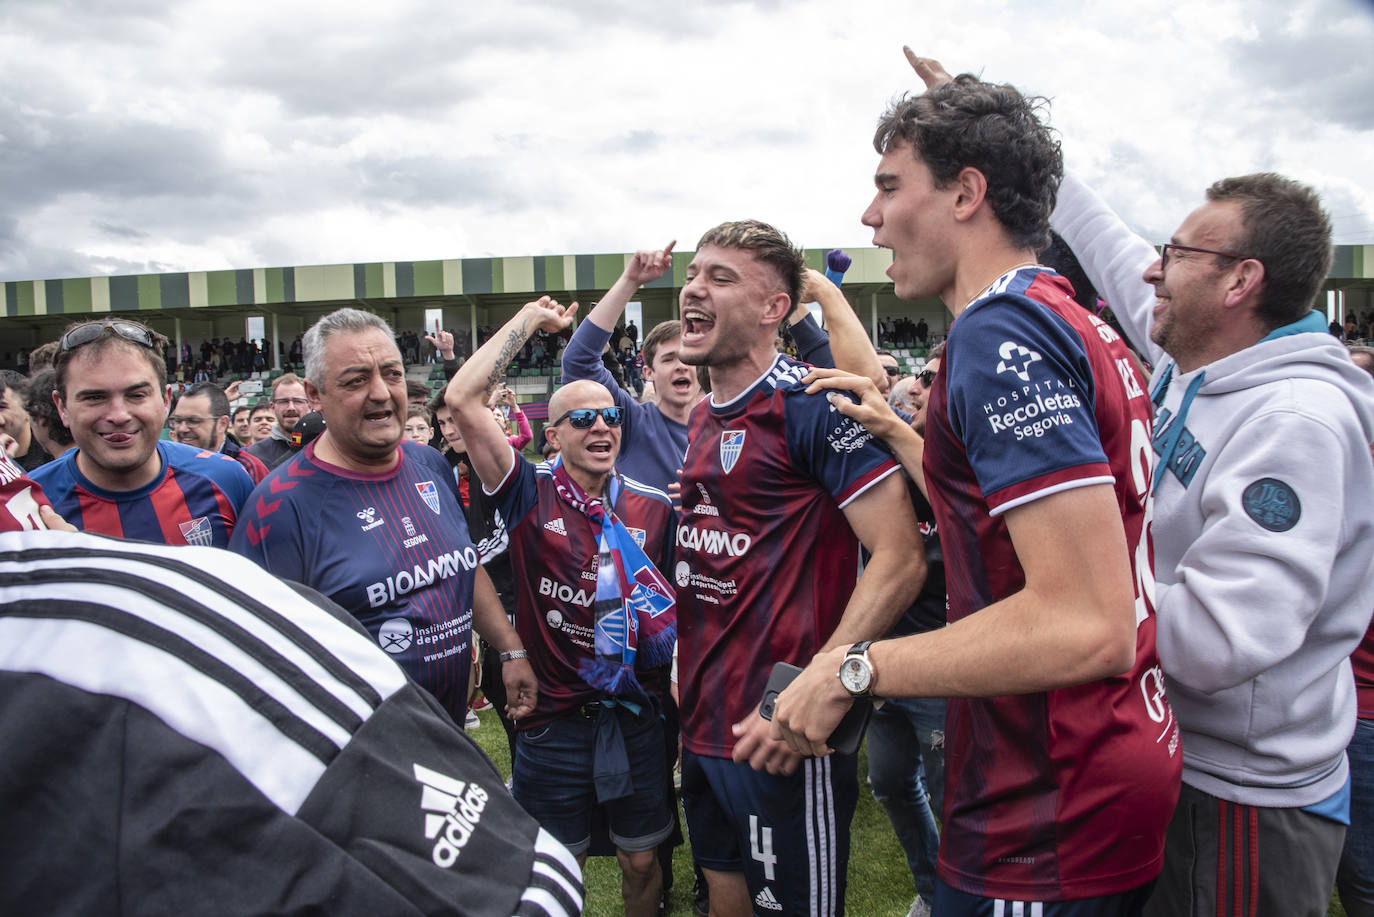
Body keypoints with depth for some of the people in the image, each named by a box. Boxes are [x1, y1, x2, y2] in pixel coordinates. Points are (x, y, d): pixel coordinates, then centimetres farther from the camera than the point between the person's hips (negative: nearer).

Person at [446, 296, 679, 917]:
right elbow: (462, 400, -18)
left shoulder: (653, 508, 1)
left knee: (641, 862, 17)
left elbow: (678, 601, 11)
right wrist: (532, 317, -10)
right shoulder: (531, 494, -8)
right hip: (553, 720, -2)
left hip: (636, 718, 3)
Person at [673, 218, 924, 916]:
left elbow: (900, 560, -21)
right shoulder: (702, 419, 11)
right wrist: (686, 665, 15)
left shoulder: (813, 405, -15)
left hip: (779, 741, -8)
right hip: (701, 726, 8)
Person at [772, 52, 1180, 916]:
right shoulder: (1082, 328, 10)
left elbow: (1088, 626, -29)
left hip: (1047, 828, -9)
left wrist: (854, 669, -21)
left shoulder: (999, 335, -21)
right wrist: (900, 435, 19)